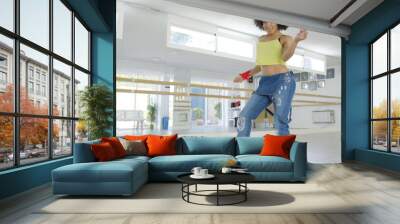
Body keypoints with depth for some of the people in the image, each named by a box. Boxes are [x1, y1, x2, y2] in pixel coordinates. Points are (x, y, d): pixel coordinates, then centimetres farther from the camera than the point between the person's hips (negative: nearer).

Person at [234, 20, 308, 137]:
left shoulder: (285, 39, 3)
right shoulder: (261, 39, 19)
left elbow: (285, 57, -18)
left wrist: (296, 40, -33)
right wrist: (245, 75, 28)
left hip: (282, 80, -6)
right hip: (265, 83, 6)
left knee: (280, 120, -11)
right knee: (244, 115, 0)